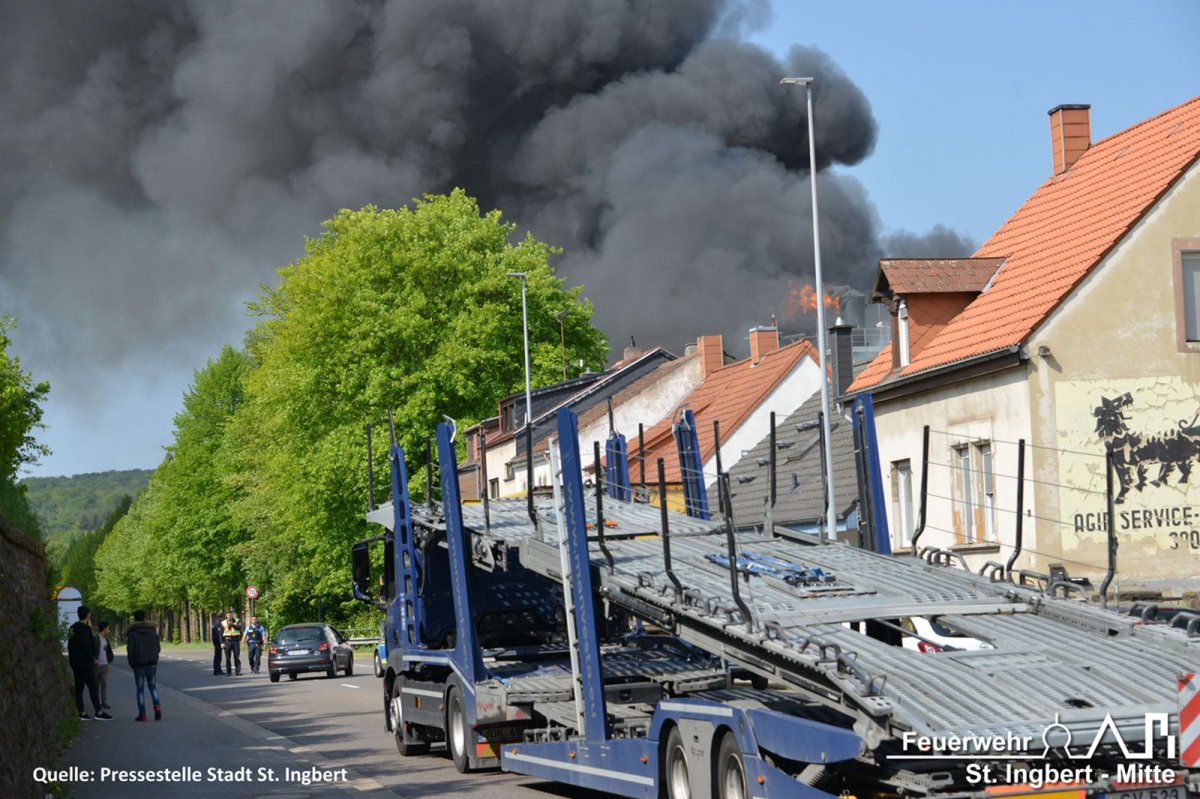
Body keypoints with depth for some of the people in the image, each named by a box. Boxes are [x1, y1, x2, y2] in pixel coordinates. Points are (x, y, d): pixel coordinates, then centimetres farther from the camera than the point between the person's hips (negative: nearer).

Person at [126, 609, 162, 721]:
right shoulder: (153, 631, 4)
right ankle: (157, 707, -10)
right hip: (152, 663, 3)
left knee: (140, 689, 4)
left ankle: (142, 713, 1)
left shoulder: (132, 633, -8)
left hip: (139, 664, -3)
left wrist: (132, 664, 3)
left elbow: (130, 651, -10)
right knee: (153, 686, 12)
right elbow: (158, 648, 7)